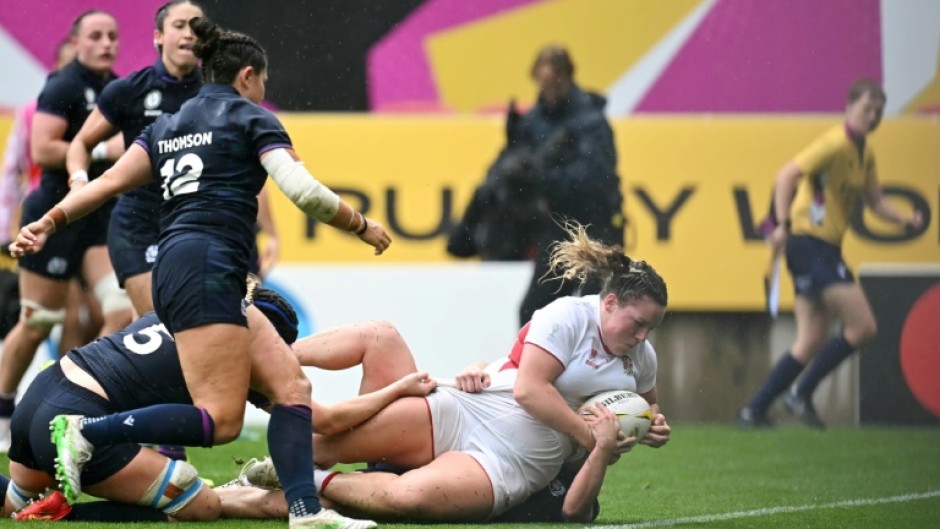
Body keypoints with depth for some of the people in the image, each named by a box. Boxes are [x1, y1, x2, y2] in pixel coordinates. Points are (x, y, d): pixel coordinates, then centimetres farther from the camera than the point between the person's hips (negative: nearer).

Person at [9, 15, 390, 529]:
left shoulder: (168, 124, 24)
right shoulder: (251, 117, 6)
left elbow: (111, 180, 12)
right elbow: (302, 189, -6)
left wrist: (49, 221, 7)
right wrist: (362, 226, 7)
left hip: (170, 269, 9)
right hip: (209, 269, -9)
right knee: (220, 419, -18)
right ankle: (87, 432, -25)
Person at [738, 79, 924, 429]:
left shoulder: (865, 154, 15)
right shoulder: (835, 144, -13)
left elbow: (875, 202, 20)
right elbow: (787, 175, -21)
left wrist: (906, 220, 1)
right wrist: (784, 225, -31)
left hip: (826, 250, 9)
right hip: (809, 242, -9)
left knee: (811, 344, 8)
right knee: (862, 326, -12)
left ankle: (754, 412, 11)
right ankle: (802, 394, -4)